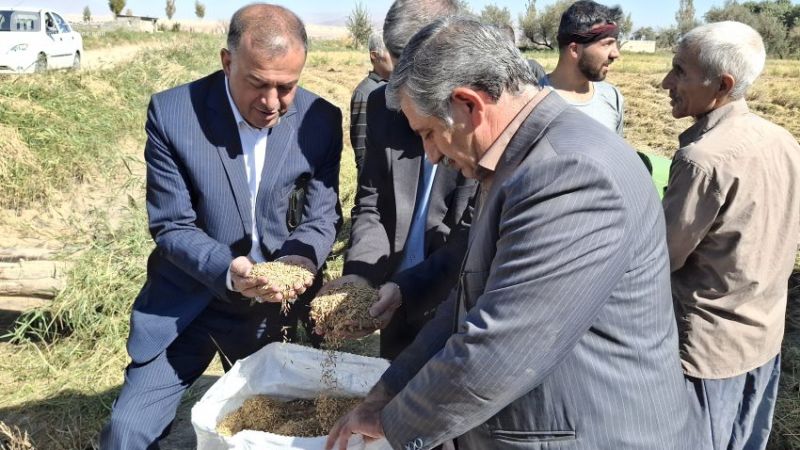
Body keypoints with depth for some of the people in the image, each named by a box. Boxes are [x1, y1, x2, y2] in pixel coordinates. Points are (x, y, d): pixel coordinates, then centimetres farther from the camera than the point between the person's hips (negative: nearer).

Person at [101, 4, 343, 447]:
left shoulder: (321, 121, -12)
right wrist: (228, 270, -31)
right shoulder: (172, 113, -16)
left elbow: (322, 215, -5)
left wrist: (300, 259, -26)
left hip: (274, 304, 2)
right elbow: (171, 226, -14)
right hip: (187, 301, -1)